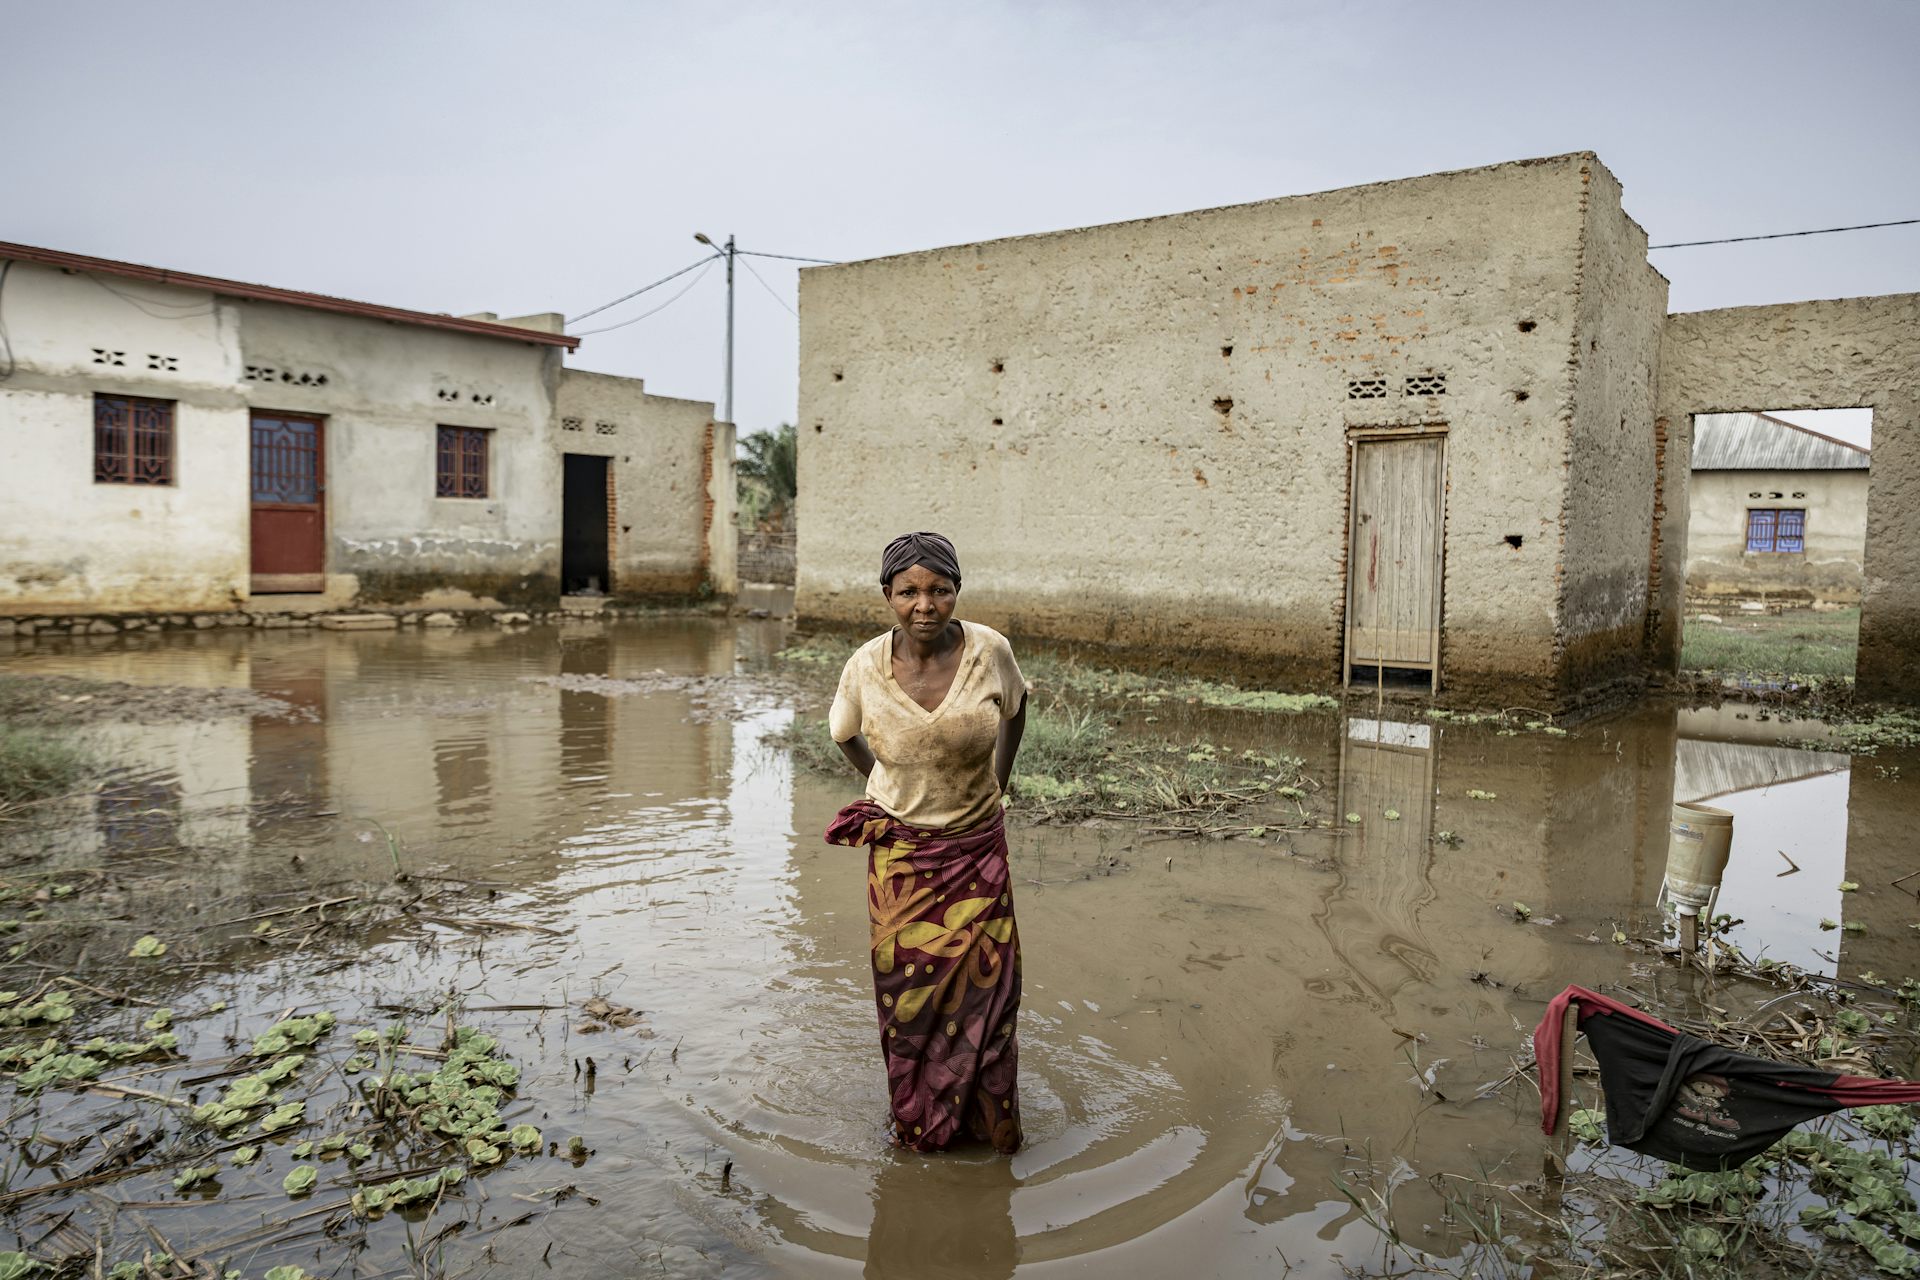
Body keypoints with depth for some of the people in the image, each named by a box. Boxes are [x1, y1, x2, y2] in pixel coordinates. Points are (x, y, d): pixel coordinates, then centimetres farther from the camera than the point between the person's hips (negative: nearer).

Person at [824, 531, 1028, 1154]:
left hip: (976, 846, 0)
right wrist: (891, 791, 5)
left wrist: (996, 786, 5)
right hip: (900, 851, 0)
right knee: (908, 985, 10)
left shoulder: (989, 650, -15)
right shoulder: (866, 666, -14)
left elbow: (1015, 707, 7)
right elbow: (844, 733, 8)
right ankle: (917, 1116, 34)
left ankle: (989, 1111, 30)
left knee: (984, 980, 4)